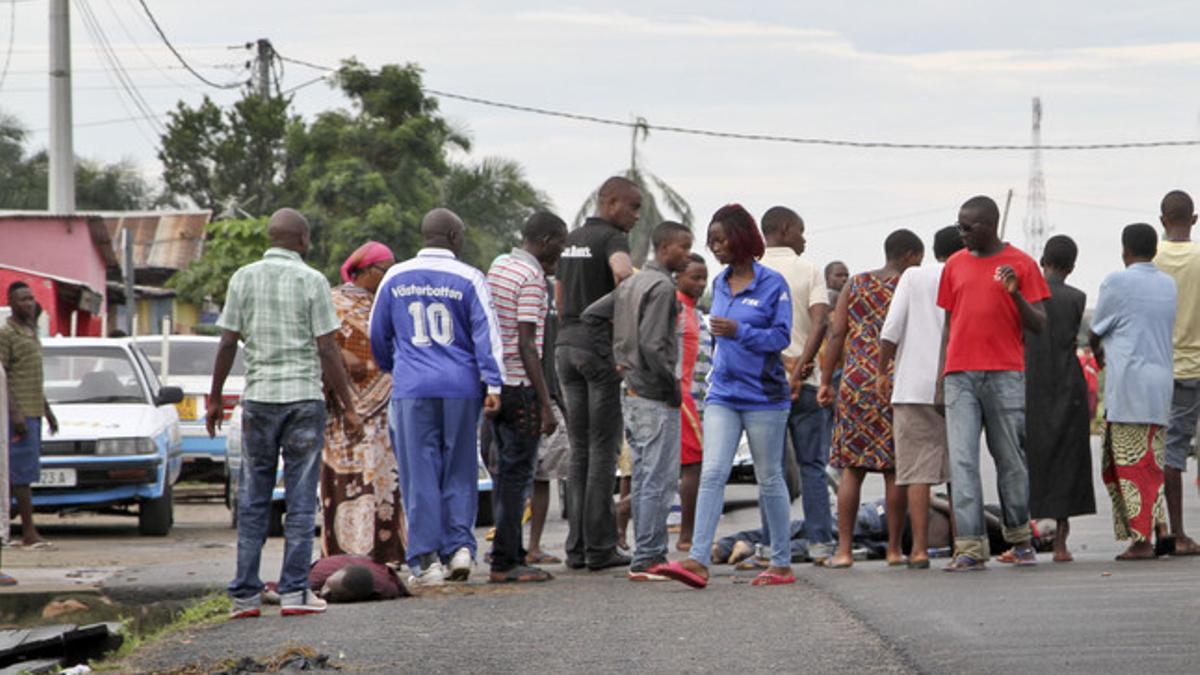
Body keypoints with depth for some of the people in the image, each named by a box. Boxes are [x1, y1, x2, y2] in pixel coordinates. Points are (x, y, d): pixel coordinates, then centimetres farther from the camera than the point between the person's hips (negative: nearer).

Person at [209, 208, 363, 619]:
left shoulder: (244, 279, 4)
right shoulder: (312, 281, -4)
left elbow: (228, 343, 3)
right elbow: (327, 351, -6)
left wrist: (214, 399, 12)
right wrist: (348, 408, -2)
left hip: (258, 399, 3)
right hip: (304, 396, -3)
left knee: (253, 500, 7)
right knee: (301, 500, 2)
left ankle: (245, 594, 5)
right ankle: (294, 592, -1)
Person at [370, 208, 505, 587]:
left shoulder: (395, 279, 7)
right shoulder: (468, 280, 0)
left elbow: (378, 336, 16)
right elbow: (486, 333, -5)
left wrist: (393, 371, 34)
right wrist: (493, 385, -6)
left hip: (412, 387, 1)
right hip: (460, 386, 0)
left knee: (419, 473, 1)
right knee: (459, 470, 11)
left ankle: (426, 559, -2)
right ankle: (460, 546, 2)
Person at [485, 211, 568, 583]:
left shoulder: (498, 267, 13)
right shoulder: (531, 278, -13)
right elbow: (526, 345, -18)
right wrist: (546, 404, -18)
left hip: (494, 384, 9)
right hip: (519, 386, -9)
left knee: (507, 472, 13)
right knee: (517, 475, -5)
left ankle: (512, 556, 17)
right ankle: (504, 563, -5)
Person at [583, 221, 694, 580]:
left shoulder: (631, 284, 13)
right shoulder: (662, 287, -15)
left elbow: (590, 315, 20)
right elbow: (652, 345, -23)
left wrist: (616, 358, 17)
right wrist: (673, 387, -13)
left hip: (632, 396, 10)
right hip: (657, 401, -10)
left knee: (642, 480, 12)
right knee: (658, 480, -7)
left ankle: (649, 555, 17)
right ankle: (647, 559, -8)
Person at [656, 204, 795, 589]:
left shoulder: (772, 284, -7)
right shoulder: (720, 284, 11)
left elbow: (782, 336, -12)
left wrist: (739, 331, -23)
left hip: (763, 395, -5)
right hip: (723, 395, 5)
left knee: (769, 478, 4)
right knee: (712, 473, -9)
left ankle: (782, 563, 15)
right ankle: (698, 561, -18)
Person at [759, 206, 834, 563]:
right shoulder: (809, 271, 0)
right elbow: (820, 322, -14)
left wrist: (783, 361, -10)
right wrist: (801, 366, -18)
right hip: (804, 384, -1)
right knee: (812, 465, 5)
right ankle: (820, 543, 2)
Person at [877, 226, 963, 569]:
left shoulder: (913, 278, 3)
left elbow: (891, 331, -4)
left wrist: (882, 372, 6)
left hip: (915, 387, -1)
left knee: (917, 471, -2)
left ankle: (919, 549, -8)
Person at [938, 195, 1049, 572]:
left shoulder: (1021, 265, 3)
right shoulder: (954, 266, 13)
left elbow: (1039, 326, 1)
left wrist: (1016, 294, -17)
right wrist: (940, 376, 13)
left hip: (1005, 375, -2)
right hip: (960, 377, 2)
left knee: (1011, 459, 5)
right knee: (962, 460, -7)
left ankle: (1020, 537, 21)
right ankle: (970, 548, -10)